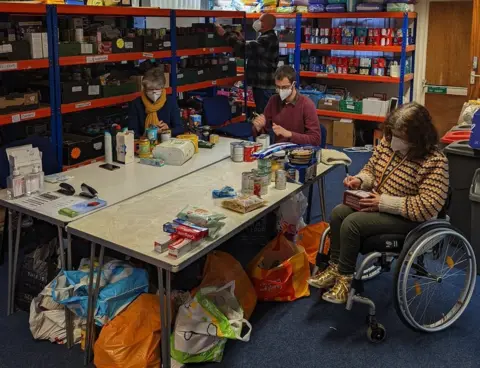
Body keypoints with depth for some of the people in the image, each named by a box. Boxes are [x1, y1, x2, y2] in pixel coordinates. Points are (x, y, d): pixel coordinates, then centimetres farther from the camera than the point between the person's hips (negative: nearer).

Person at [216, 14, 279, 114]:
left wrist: (226, 34, -22)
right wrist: (241, 40, 7)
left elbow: (245, 49, -27)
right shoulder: (268, 37, 18)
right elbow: (251, 50, 22)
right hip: (262, 84, 11)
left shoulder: (267, 39, -18)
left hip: (264, 86, -11)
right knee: (263, 113, 15)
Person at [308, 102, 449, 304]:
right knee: (338, 212, -15)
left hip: (406, 218, -7)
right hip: (376, 203, 7)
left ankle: (345, 277, -8)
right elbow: (371, 169, 14)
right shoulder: (387, 143, -2)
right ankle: (335, 267, -2)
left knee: (351, 223, -24)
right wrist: (360, 180, -10)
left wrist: (385, 203, -29)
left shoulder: (434, 162, -22)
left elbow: (428, 207, -27)